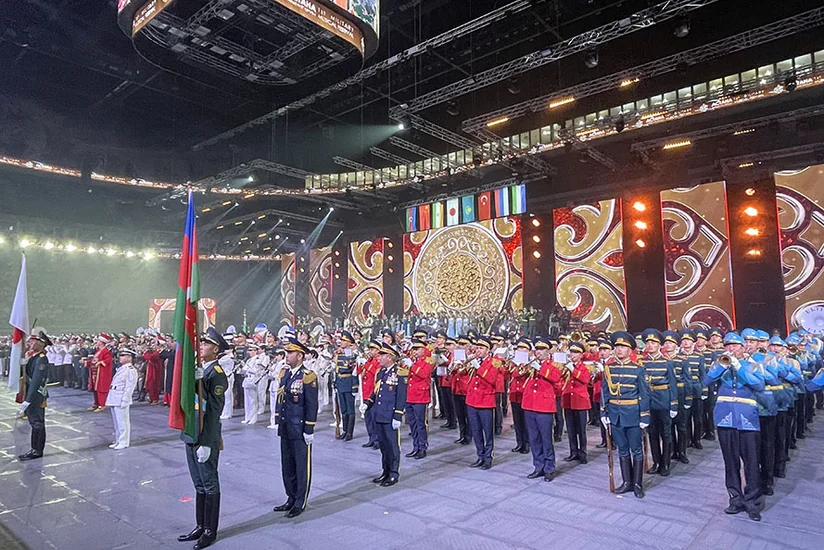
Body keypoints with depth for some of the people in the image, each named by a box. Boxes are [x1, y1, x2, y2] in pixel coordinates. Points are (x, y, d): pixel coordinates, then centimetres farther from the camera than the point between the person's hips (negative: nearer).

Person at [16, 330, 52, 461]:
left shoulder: (41, 359, -21)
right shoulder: (33, 356, 8)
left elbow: (36, 382, -24)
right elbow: (29, 378, 13)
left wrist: (26, 401, -25)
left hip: (36, 397, -9)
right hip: (31, 395, 9)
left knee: (37, 424, 2)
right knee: (35, 423, 16)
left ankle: (37, 451, 11)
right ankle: (35, 449, 26)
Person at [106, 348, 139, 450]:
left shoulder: (131, 370, -12)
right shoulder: (120, 369, 17)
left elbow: (129, 387, -16)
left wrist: (124, 400, -19)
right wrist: (110, 397, 17)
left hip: (121, 399, -10)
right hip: (114, 399, 10)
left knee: (122, 421, -3)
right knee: (116, 422, 16)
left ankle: (123, 442, 4)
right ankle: (118, 441, 25)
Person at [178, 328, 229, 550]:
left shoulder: (217, 374, -16)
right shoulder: (198, 369, 9)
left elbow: (213, 411, -19)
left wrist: (206, 443, -19)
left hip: (206, 439, -8)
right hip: (191, 436, 8)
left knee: (210, 485, 6)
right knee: (199, 485, 18)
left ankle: (210, 531, 19)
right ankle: (200, 526, 32)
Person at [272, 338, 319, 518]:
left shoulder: (308, 377, -15)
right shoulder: (283, 373, 7)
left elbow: (312, 406, -14)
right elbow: (279, 398, 15)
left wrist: (309, 430, -14)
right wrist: (277, 420, 14)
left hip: (300, 430, -7)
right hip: (285, 429, 7)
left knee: (302, 467, 7)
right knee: (287, 466, 17)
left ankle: (300, 503, 20)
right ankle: (291, 498, 32)